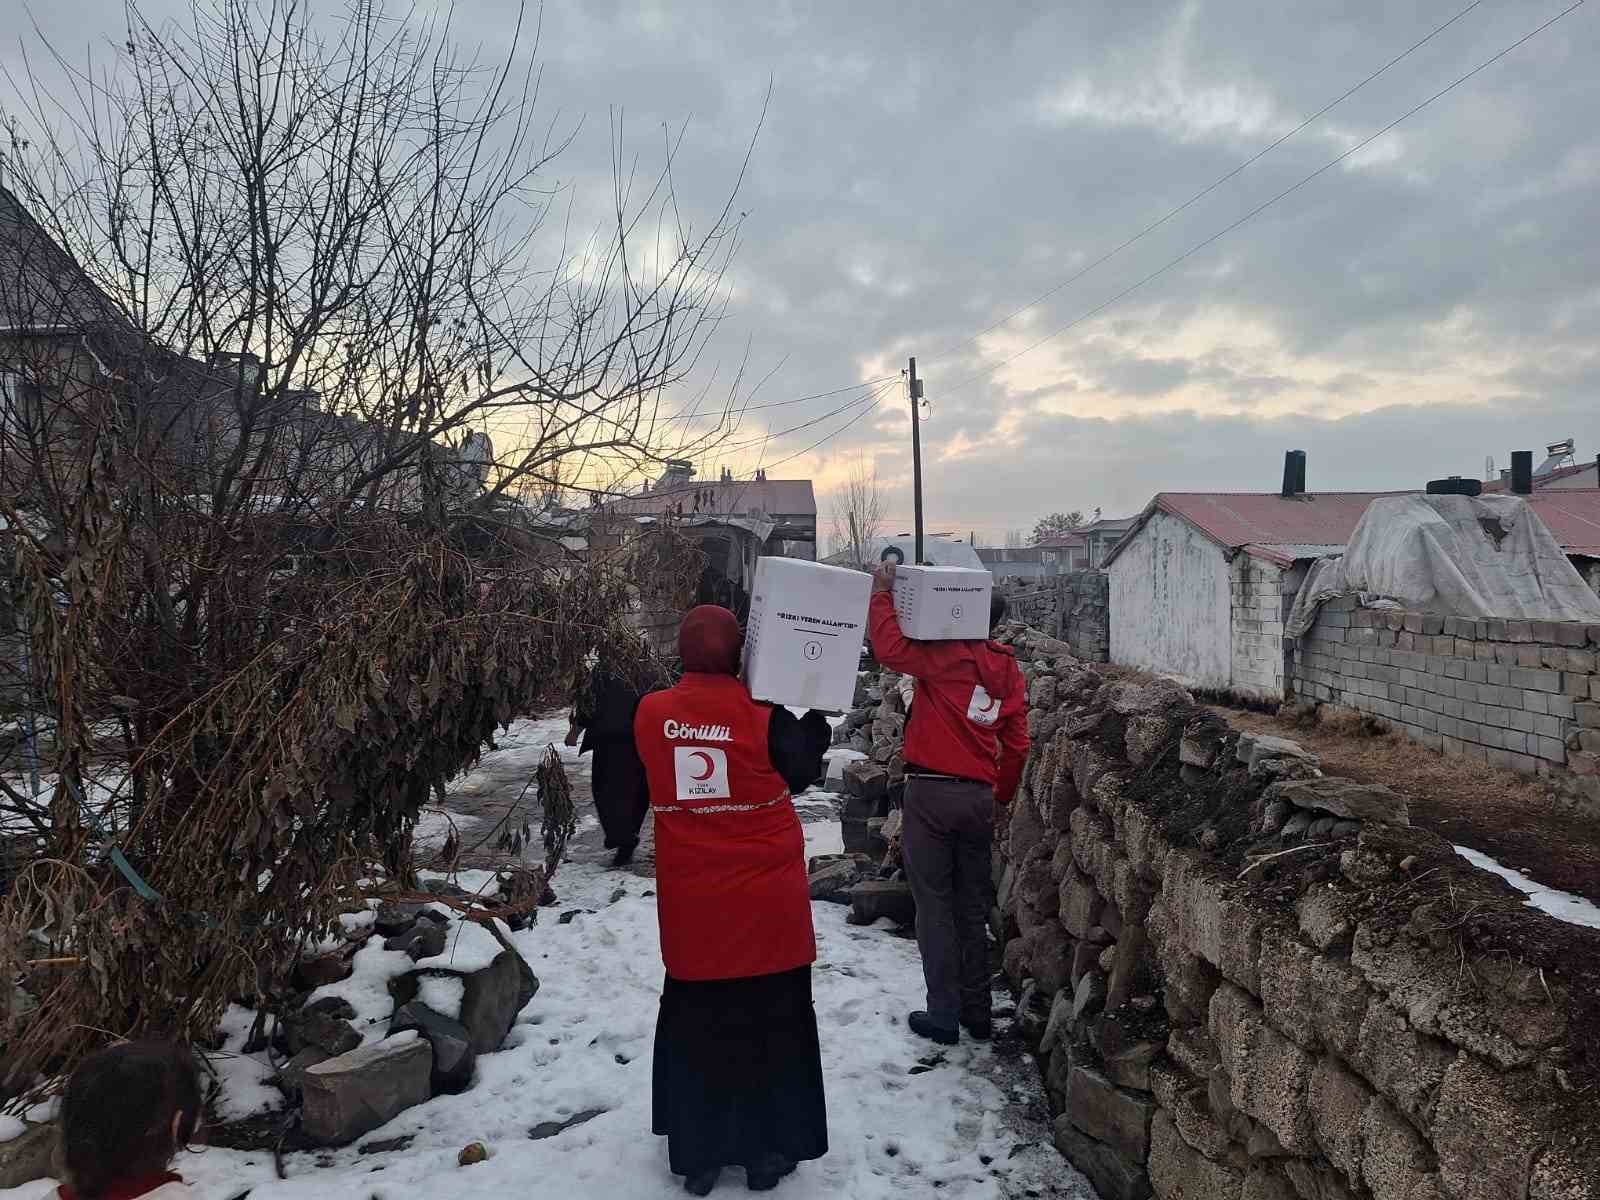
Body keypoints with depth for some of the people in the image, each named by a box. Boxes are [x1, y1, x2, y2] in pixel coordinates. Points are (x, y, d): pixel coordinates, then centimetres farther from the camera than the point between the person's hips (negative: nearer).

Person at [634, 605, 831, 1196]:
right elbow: (802, 771, 2)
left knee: (695, 1024, 16)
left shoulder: (651, 713, -6)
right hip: (767, 902, -2)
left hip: (691, 904, 2)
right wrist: (816, 712, 14)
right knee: (771, 1025, 14)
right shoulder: (763, 714, -15)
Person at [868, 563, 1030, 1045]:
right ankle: (977, 1013, 24)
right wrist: (1001, 796, 25)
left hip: (931, 792, -6)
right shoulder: (1009, 671, 10)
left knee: (934, 906, 3)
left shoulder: (946, 656, -11)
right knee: (973, 907, 16)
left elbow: (890, 646, -18)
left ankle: (943, 1015, 8)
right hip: (979, 798, 6)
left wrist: (883, 592, -7)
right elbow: (1017, 746, 14)